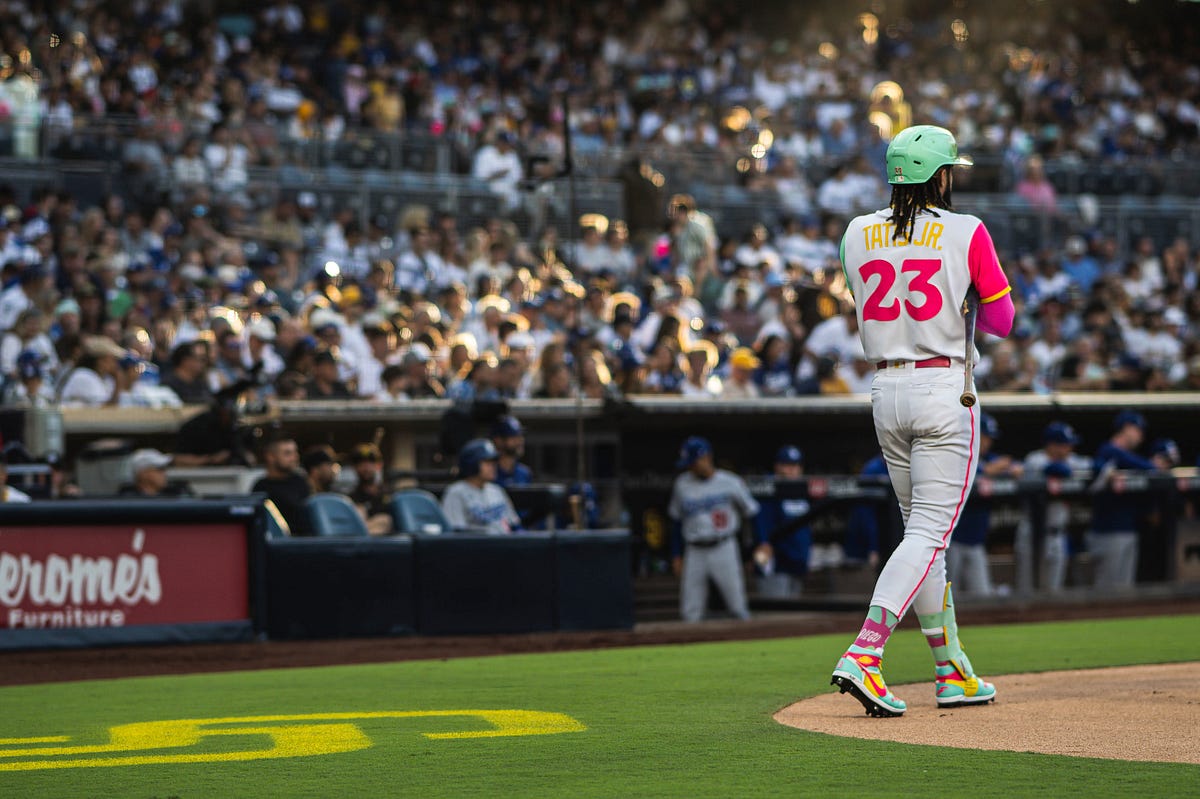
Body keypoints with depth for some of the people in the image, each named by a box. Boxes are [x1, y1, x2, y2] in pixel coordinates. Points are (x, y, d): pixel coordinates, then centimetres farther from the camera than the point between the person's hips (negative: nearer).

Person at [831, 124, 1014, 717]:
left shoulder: (857, 234, 7)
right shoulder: (966, 233, -7)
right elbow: (1000, 321, -2)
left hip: (885, 392, 6)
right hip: (944, 389, -6)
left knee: (924, 531, 15)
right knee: (929, 533, -6)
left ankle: (952, 673, 18)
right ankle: (863, 656, -20)